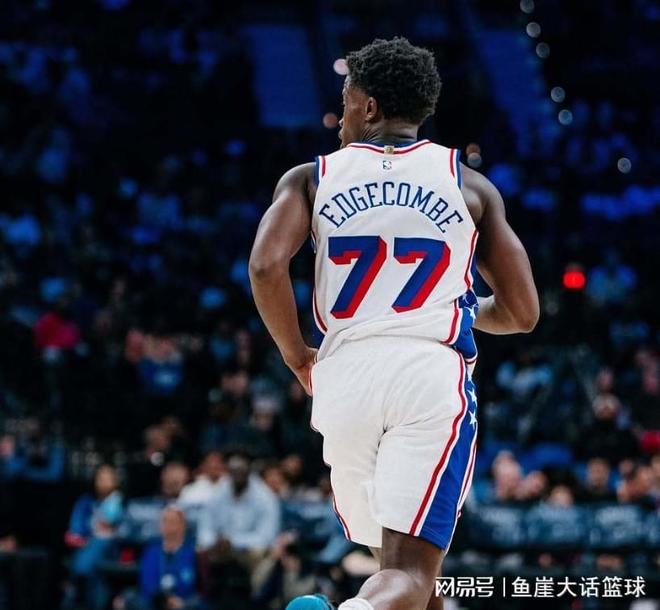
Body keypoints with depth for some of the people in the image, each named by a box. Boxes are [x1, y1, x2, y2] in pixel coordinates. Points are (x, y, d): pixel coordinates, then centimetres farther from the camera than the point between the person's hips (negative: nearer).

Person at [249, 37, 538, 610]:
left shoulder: (311, 178, 12)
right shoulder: (470, 186, 13)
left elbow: (266, 267, -6)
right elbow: (522, 313, 12)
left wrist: (299, 358, 9)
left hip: (345, 373, 2)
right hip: (433, 371, -2)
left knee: (404, 560, 21)